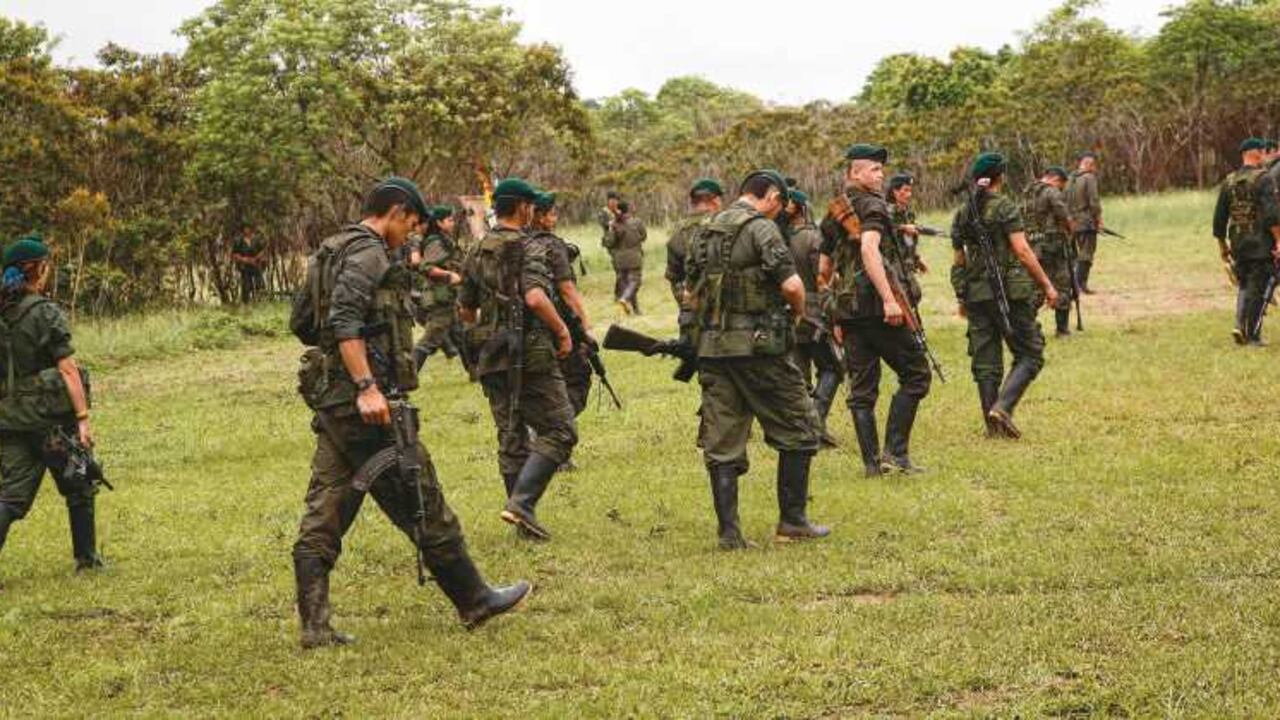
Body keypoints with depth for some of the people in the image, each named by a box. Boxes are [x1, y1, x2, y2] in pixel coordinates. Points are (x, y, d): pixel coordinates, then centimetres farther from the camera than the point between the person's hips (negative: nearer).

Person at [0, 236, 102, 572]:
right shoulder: (46, 313, -12)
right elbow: (68, 369, -16)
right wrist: (83, 418, -16)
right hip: (50, 417, -5)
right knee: (79, 487, 15)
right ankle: (86, 558, 25)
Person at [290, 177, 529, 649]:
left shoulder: (329, 253, 19)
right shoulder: (368, 252, -11)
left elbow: (301, 320, 25)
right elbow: (344, 321, -24)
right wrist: (367, 386, -29)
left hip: (330, 399, 10)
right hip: (364, 403, -10)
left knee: (324, 513, 6)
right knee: (422, 506, 1)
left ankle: (315, 626, 5)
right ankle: (473, 600, 11)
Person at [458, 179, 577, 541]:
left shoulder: (476, 254, 11)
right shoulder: (530, 249, -11)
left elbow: (465, 308, 18)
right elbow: (535, 298, -26)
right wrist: (562, 331, -13)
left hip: (491, 358, 7)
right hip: (531, 355, -7)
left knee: (511, 437, 12)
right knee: (558, 430, 0)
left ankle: (524, 522, 15)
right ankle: (521, 502, -14)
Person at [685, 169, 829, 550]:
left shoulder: (703, 233, 14)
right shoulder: (761, 228, -9)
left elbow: (693, 293, 18)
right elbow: (791, 285, -16)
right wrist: (798, 312, 3)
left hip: (711, 347, 6)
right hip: (758, 346, -6)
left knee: (722, 442, 7)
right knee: (797, 429, 8)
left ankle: (729, 532, 4)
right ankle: (792, 521, 10)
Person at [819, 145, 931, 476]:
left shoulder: (833, 215, 18)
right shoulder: (872, 205, -7)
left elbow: (824, 271, 22)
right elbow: (869, 250, -24)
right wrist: (889, 299, -27)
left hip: (846, 309, 8)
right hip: (877, 305, -8)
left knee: (862, 388, 9)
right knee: (916, 374, 1)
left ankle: (872, 461, 8)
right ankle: (895, 452, -5)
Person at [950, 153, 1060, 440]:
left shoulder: (963, 213, 10)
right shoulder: (1005, 207, -8)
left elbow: (959, 260, 14)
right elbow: (1021, 250, -15)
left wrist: (962, 298, 24)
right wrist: (1047, 285, -10)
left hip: (976, 294, 6)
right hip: (1010, 291, -6)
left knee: (986, 361, 9)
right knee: (1029, 355, 2)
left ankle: (993, 425, 8)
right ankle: (1002, 407, -17)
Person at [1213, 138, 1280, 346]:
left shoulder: (1229, 181, 8)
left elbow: (1219, 217, 11)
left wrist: (1222, 245, 20)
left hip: (1238, 244, 5)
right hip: (1261, 244, -5)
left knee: (1244, 286, 19)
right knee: (1258, 289, 1)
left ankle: (1240, 326, 4)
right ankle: (1253, 335, 2)